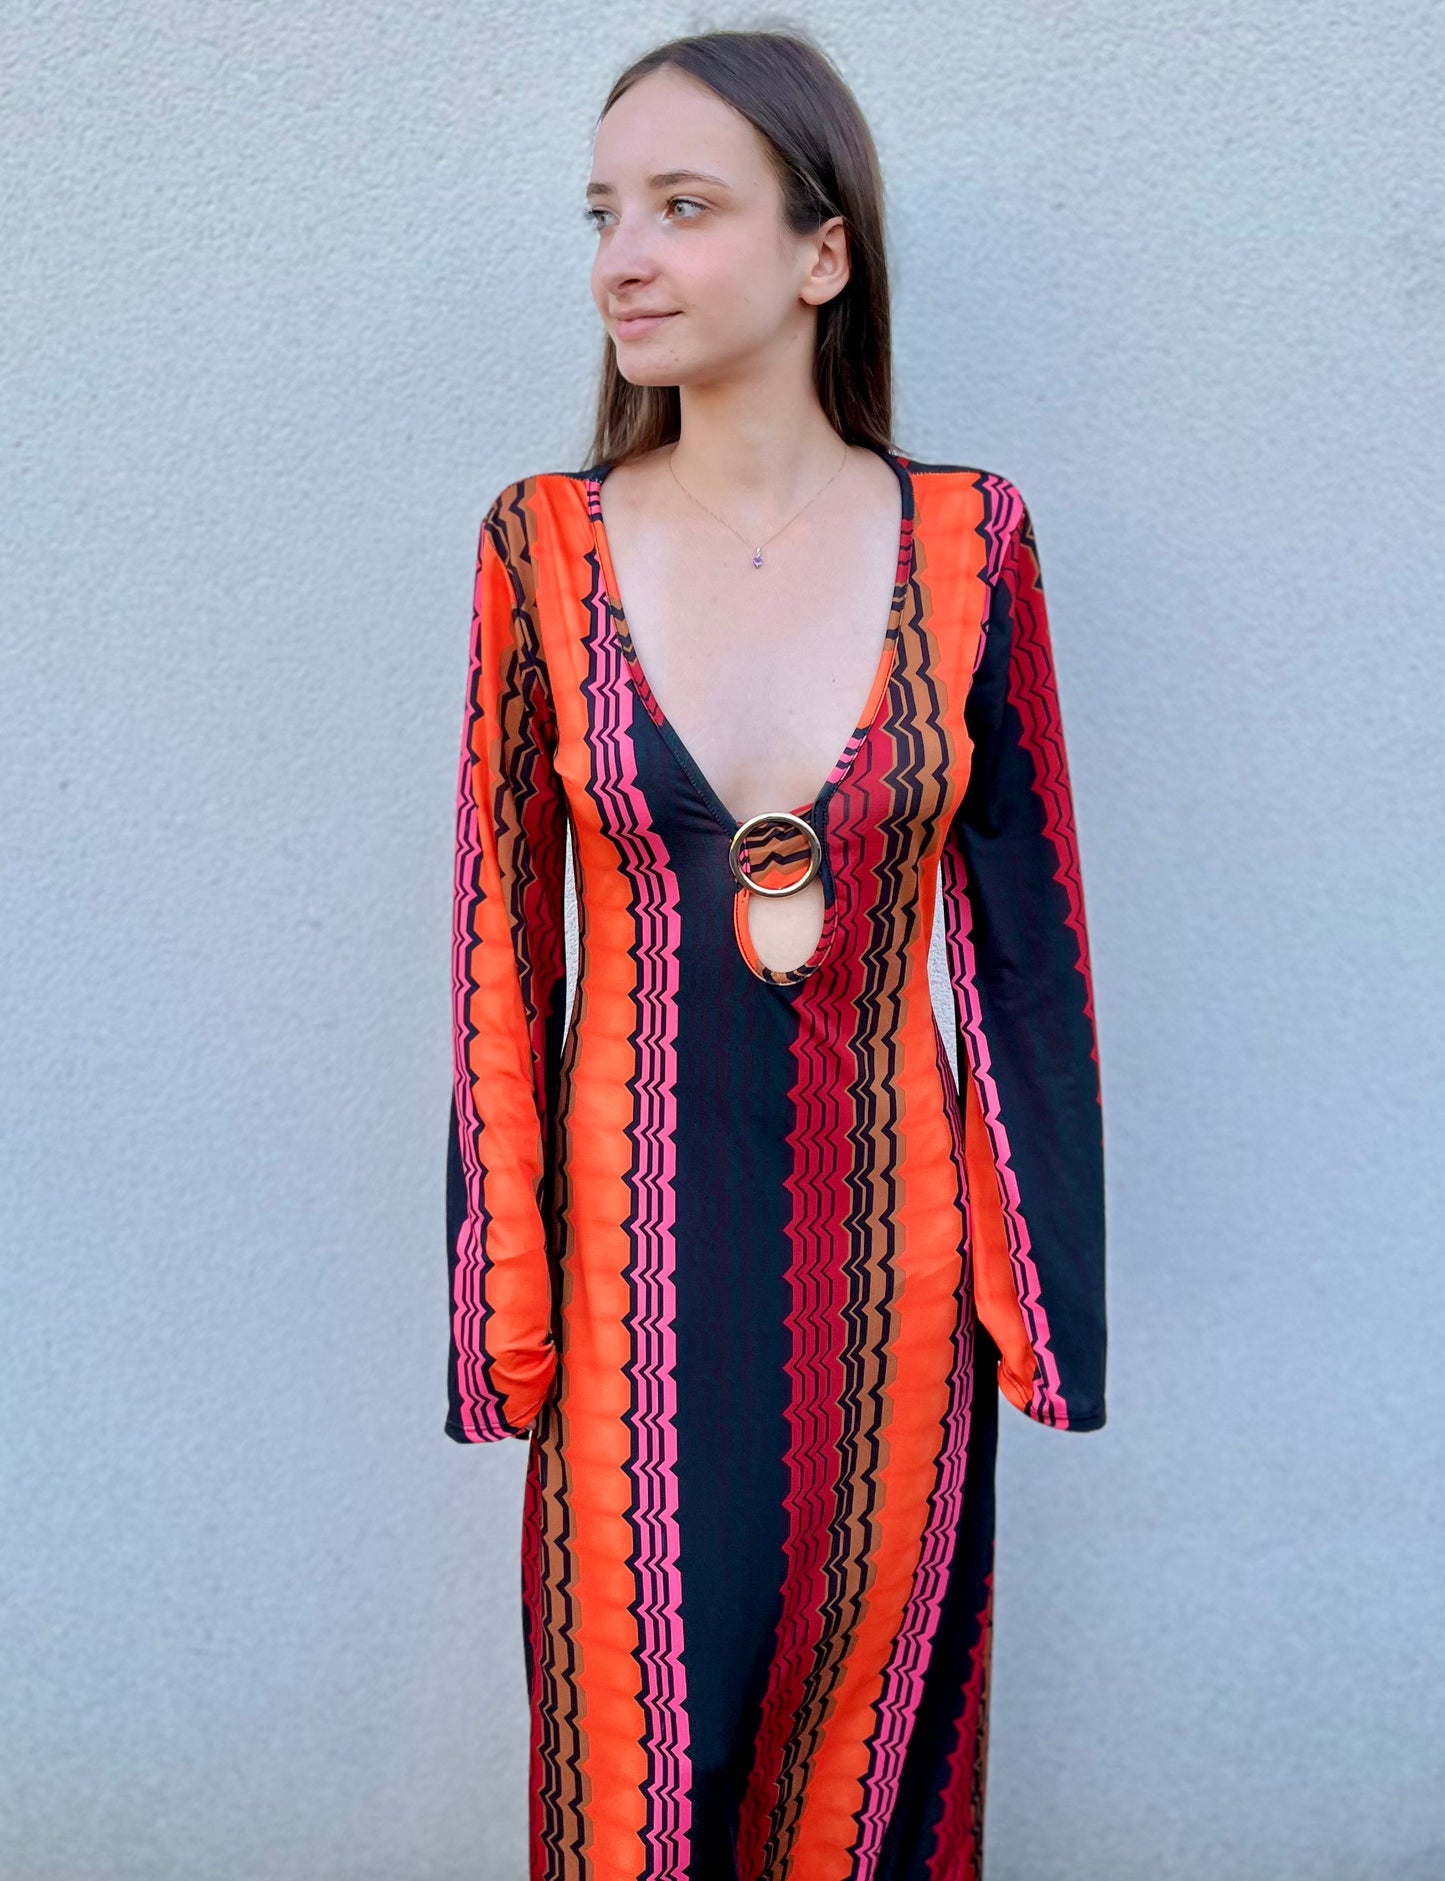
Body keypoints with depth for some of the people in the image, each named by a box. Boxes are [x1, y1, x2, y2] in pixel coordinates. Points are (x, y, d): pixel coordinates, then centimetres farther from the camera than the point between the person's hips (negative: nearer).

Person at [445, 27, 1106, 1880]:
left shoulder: (965, 545, -4)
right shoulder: (545, 545, -4)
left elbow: (1028, 945, 0)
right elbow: (502, 949, -1)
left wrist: (1045, 1288, 0)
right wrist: (503, 1296, -2)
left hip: (883, 1243, 0)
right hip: (638, 1243, 0)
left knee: (867, 1705, 17)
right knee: (639, 1722, 12)